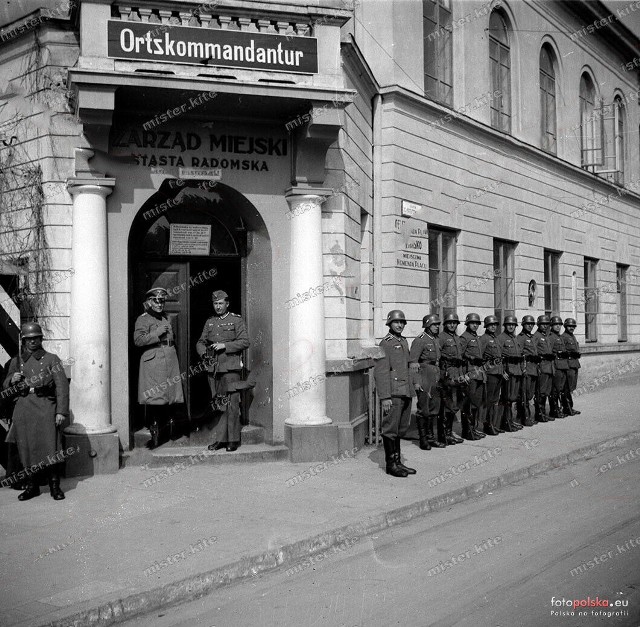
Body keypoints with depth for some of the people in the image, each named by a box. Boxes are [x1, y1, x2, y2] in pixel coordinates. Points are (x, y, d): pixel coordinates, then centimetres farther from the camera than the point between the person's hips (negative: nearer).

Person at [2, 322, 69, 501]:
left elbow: (62, 385, 0)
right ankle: (31, 486, 16)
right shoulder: (16, 361, 15)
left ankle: (55, 486, 1)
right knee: (26, 447, 4)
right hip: (23, 408, 3)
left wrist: (61, 411, -8)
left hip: (45, 407, -3)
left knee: (50, 447, -8)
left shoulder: (51, 359, 6)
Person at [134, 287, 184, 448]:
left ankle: (167, 421, 18)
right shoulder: (143, 319, -1)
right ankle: (155, 432, -2)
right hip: (152, 361, -6)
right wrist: (157, 333, -17)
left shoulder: (166, 318, 19)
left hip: (170, 361, 6)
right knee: (154, 397, -7)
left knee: (169, 395, 5)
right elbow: (138, 340, -14)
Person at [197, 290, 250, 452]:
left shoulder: (236, 320, 3)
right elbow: (200, 343, 19)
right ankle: (220, 439, 12)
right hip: (213, 369, 4)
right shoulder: (209, 322, 17)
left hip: (231, 368, -4)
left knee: (231, 405, -5)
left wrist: (224, 345, -14)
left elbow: (245, 341, -5)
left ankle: (233, 440, 0)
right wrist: (204, 352, -3)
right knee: (218, 405, 6)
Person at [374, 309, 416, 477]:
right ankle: (390, 464, 6)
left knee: (401, 429, 13)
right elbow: (380, 372, -14)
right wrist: (385, 397, -19)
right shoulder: (385, 343, -9)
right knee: (391, 430, -1)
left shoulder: (403, 342, 16)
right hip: (393, 394, -8)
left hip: (405, 393, 8)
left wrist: (411, 389, 18)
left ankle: (398, 462, 21)